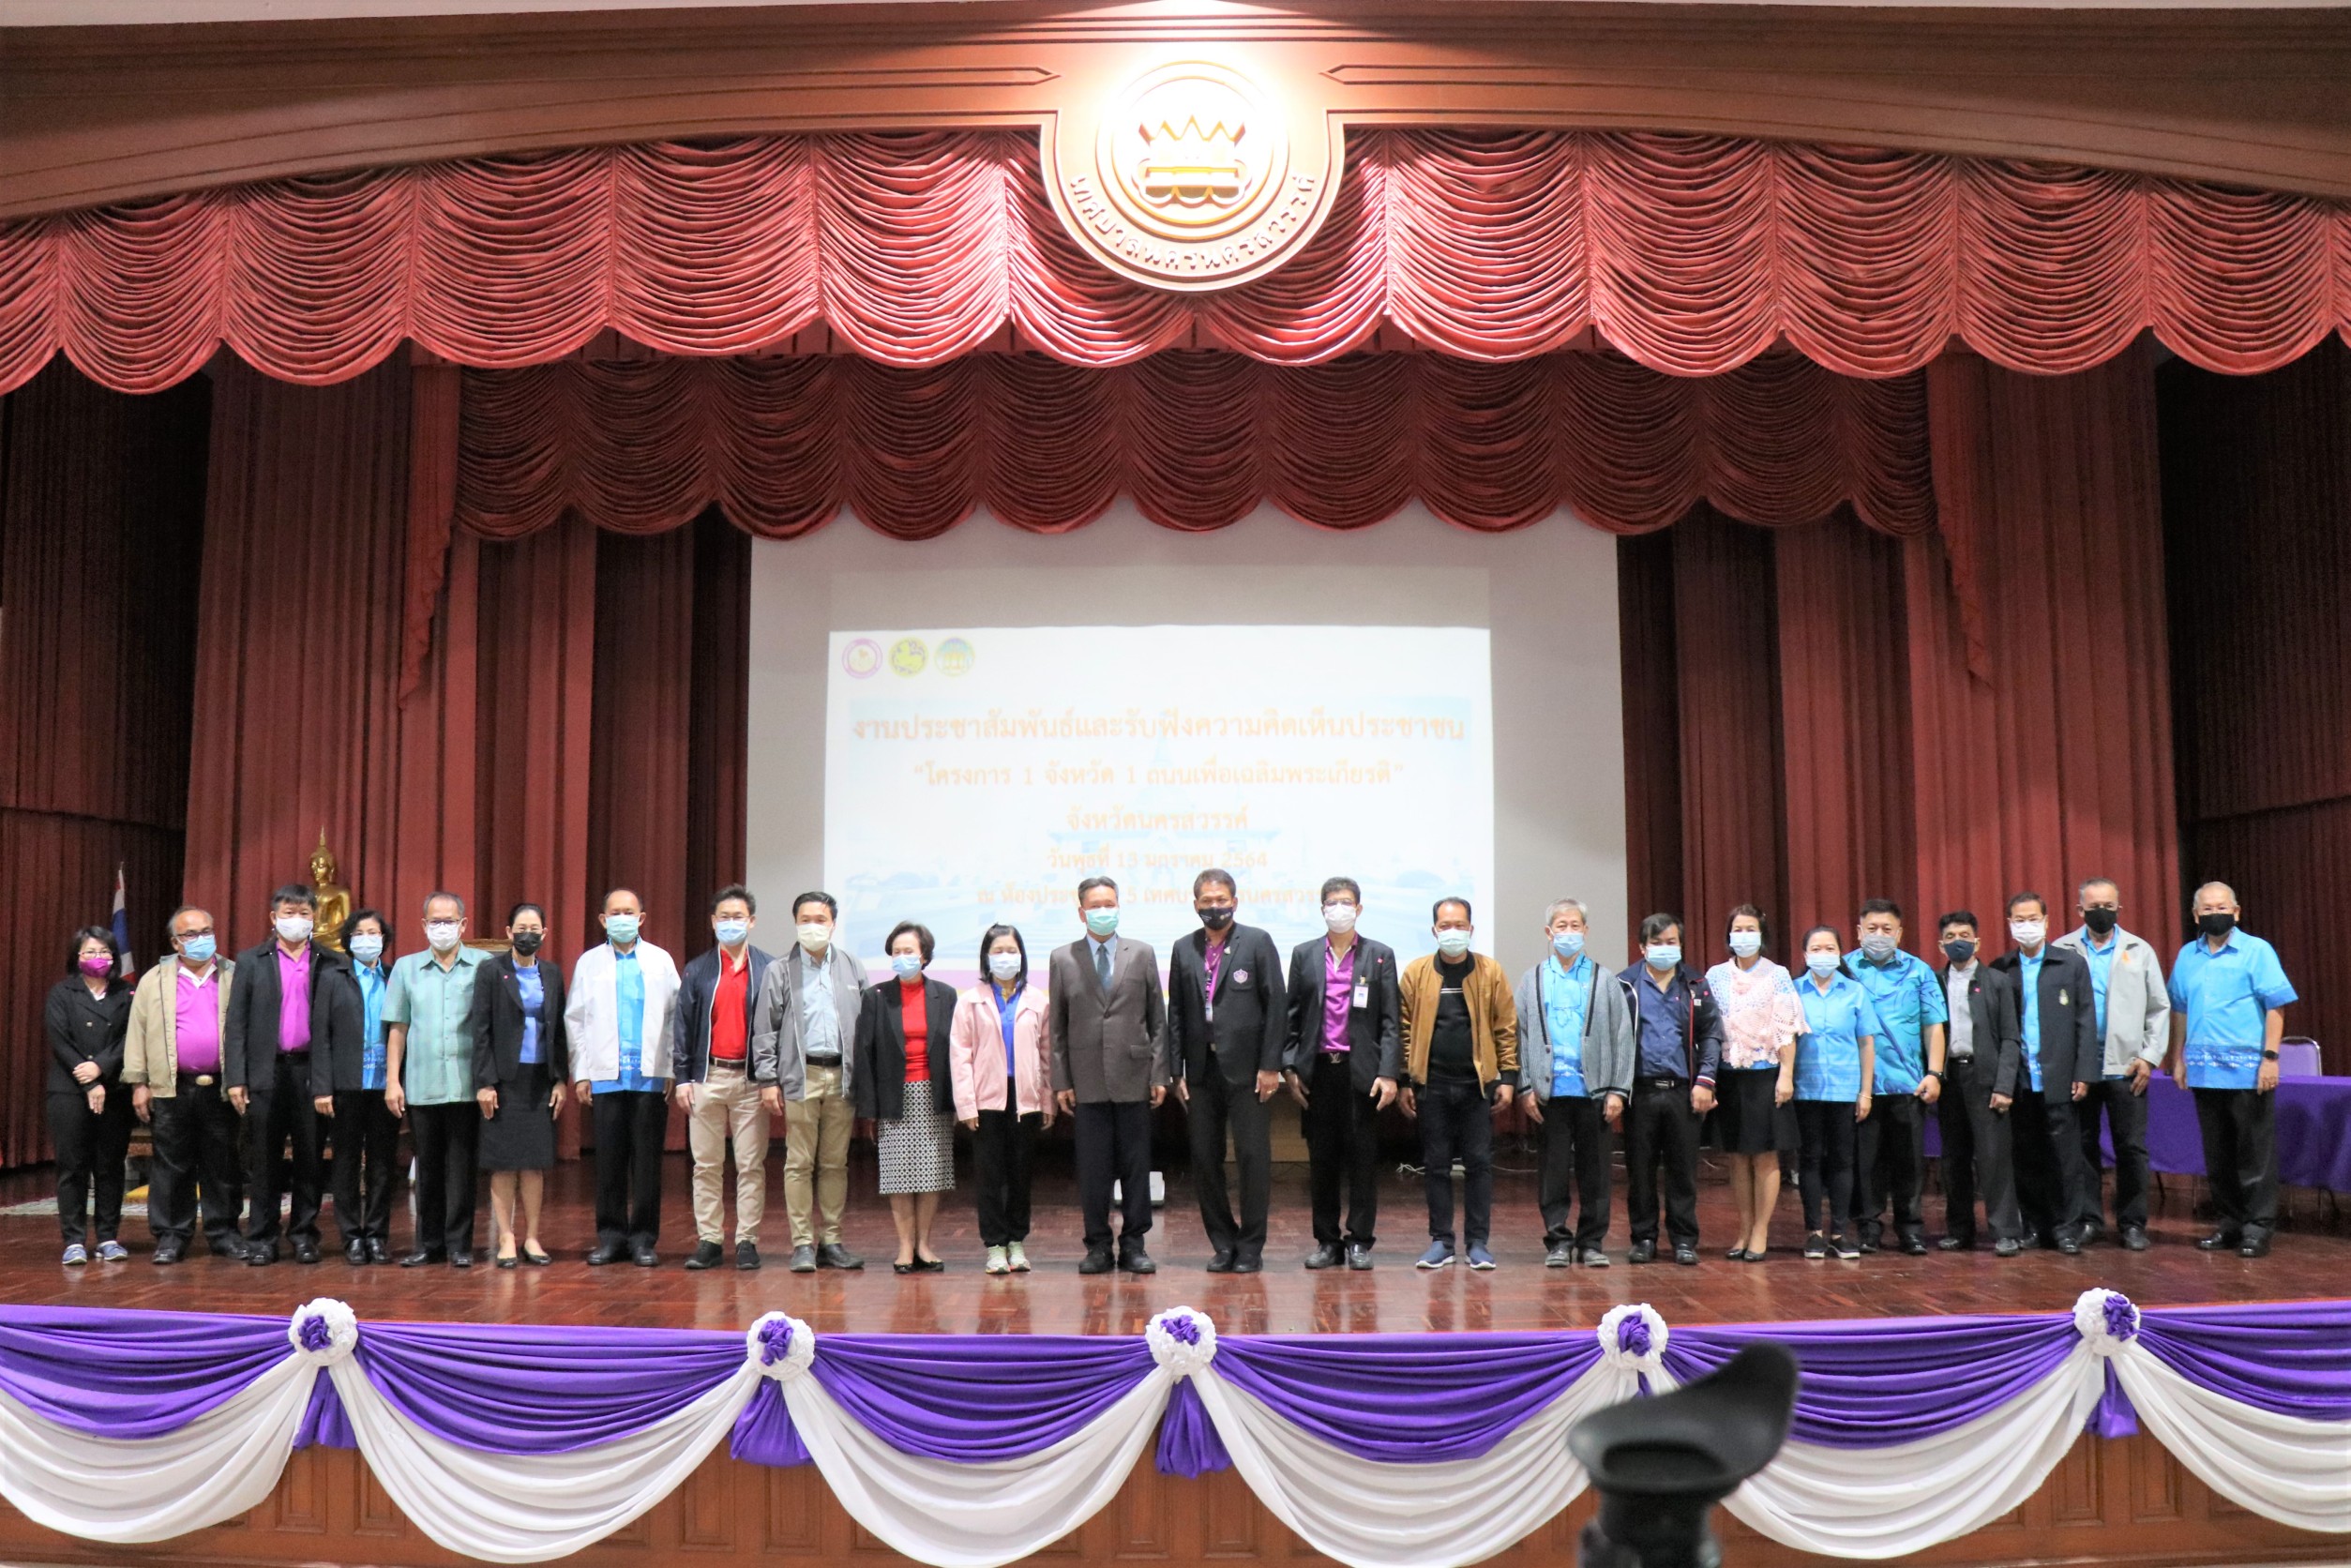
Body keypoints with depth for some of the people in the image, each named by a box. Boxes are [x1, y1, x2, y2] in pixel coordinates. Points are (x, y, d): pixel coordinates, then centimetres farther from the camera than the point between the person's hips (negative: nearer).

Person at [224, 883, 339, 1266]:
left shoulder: (331, 964, 5)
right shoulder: (251, 961, 8)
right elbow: (236, 1023, 5)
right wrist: (235, 1078, -2)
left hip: (311, 1072, 0)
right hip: (265, 1072, 0)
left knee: (310, 1159, 5)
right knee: (263, 1162, 4)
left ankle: (304, 1235, 15)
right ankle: (261, 1239, 13)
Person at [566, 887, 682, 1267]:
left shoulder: (661, 961, 9)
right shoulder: (589, 963, 10)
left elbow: (676, 1017, 5)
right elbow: (574, 1020, 8)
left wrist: (675, 1071, -3)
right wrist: (579, 1074, 2)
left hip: (651, 1076, 0)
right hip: (605, 1076, 0)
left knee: (647, 1161, 2)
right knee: (608, 1161, 3)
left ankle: (643, 1238, 9)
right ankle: (610, 1235, 12)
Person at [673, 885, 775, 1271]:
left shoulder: (769, 969, 4)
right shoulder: (697, 970, 9)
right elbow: (683, 1026, 8)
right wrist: (682, 1077, 1)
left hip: (751, 1079, -1)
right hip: (707, 1077, 2)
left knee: (751, 1165, 1)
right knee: (706, 1165, 5)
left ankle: (747, 1241, 8)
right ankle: (709, 1240, 12)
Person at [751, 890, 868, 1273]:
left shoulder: (853, 969, 10)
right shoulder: (779, 972, 5)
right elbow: (765, 1030, 4)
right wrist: (768, 1079, -4)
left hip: (842, 1076, 2)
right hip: (800, 1076, -2)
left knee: (836, 1163, 6)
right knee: (799, 1163, -1)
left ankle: (830, 1241, 13)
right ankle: (802, 1243, 4)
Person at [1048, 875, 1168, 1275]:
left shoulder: (1142, 954, 6)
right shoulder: (1062, 959, 5)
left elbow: (1158, 1019, 5)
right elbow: (1057, 1026, 6)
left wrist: (1160, 1074, -1)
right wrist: (1061, 1081, 0)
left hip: (1134, 1077, 0)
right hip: (1087, 1080, 0)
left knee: (1136, 1165, 4)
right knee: (1092, 1167, 3)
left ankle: (1134, 1244, 13)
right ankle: (1098, 1245, 13)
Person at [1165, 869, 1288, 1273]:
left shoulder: (1257, 942, 0)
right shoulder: (1184, 950, 11)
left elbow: (1277, 1005, -4)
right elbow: (1175, 1013, 11)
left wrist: (1270, 1065, -9)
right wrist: (1176, 1070, 4)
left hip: (1247, 1069, -4)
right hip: (1201, 1071, 4)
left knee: (1253, 1157, -1)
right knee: (1204, 1160, 6)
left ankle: (1251, 1246, 9)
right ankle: (1223, 1243, 18)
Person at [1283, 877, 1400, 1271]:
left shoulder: (1380, 955, 5)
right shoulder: (1304, 955, 10)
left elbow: (1391, 1020, 1)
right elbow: (1292, 1016, 10)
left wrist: (1389, 1073, -7)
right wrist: (1291, 1069, 2)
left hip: (1361, 1071, -2)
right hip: (1317, 1071, 2)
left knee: (1363, 1156, 1)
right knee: (1321, 1158, 6)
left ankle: (1360, 1241, 10)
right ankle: (1327, 1240, 15)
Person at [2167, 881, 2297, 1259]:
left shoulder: (2256, 951, -4)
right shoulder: (2187, 956, 9)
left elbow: (2276, 1007, -7)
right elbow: (2179, 1010, 15)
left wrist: (2270, 1057, -13)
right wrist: (2178, 1058, 13)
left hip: (2247, 1071, -5)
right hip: (2203, 1071, 5)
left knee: (2255, 1154, 1)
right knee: (2217, 1156, 11)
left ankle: (2257, 1228, 8)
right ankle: (2228, 1223, 21)